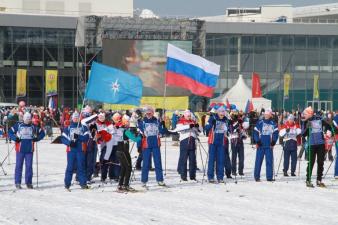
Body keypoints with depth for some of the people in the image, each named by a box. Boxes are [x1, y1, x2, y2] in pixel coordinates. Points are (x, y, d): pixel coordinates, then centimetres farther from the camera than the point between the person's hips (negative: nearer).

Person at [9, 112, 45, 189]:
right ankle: (17, 182, 4)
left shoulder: (33, 127, 7)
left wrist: (37, 138, 0)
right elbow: (10, 132, 7)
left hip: (29, 150, 1)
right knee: (19, 165, -1)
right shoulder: (18, 125, 2)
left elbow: (42, 133, 15)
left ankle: (29, 182, 9)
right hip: (20, 149, -1)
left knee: (29, 166, 1)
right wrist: (15, 138, -7)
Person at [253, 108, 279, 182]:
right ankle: (257, 177, 4)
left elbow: (276, 133, 6)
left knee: (269, 161, 0)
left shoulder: (273, 124, 7)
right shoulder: (259, 123, 4)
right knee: (258, 161, -1)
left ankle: (269, 177, 3)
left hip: (269, 145, 1)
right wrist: (257, 141, -7)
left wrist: (273, 142, -5)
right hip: (260, 145, -1)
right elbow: (255, 132, 3)